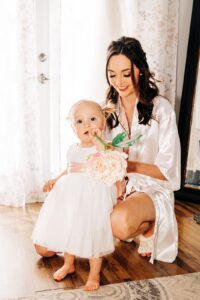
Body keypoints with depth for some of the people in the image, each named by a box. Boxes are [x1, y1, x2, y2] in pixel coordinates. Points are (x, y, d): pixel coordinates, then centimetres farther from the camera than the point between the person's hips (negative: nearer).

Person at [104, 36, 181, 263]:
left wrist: (125, 164, -24)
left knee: (121, 221, -39)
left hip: (151, 188, -5)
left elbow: (167, 171, -9)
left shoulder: (160, 108, -7)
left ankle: (148, 227, -2)